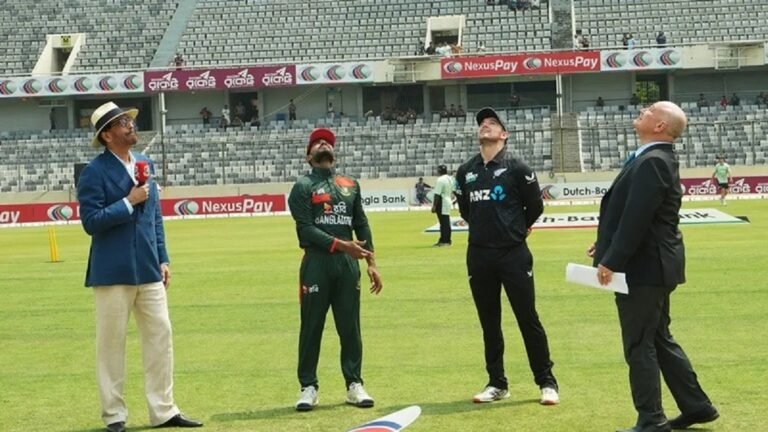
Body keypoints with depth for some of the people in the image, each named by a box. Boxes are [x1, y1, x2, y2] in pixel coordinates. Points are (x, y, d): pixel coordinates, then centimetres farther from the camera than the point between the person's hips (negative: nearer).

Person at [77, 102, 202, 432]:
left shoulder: (145, 164, 11)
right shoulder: (94, 172, -9)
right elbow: (90, 221, -16)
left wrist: (163, 259, 11)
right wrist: (128, 202, -17)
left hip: (148, 269, 6)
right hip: (113, 271, -6)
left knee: (160, 336, 5)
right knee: (111, 342, 3)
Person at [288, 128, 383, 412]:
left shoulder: (350, 185, 17)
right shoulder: (303, 187, 2)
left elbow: (362, 226, 15)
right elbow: (305, 229, -8)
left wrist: (371, 263, 7)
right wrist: (340, 244, -18)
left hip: (348, 263, 4)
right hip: (317, 262, -4)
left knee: (350, 326, 5)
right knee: (311, 326, 0)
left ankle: (354, 385, 12)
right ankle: (308, 387, 7)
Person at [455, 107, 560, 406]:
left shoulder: (516, 168, -5)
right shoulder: (465, 172, 7)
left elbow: (535, 206, 1)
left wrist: (516, 229, 10)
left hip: (513, 254, -4)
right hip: (478, 255, 4)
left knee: (528, 319, -2)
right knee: (489, 322, 10)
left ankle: (547, 383, 6)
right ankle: (497, 384, 19)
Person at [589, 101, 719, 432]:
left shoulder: (652, 162, -20)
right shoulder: (655, 159, 12)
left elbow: (637, 217, -25)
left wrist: (611, 261, -22)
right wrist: (607, 245, 18)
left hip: (643, 267, -10)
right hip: (653, 265, 10)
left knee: (639, 346, -2)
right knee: (659, 339, 18)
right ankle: (696, 405, 25)